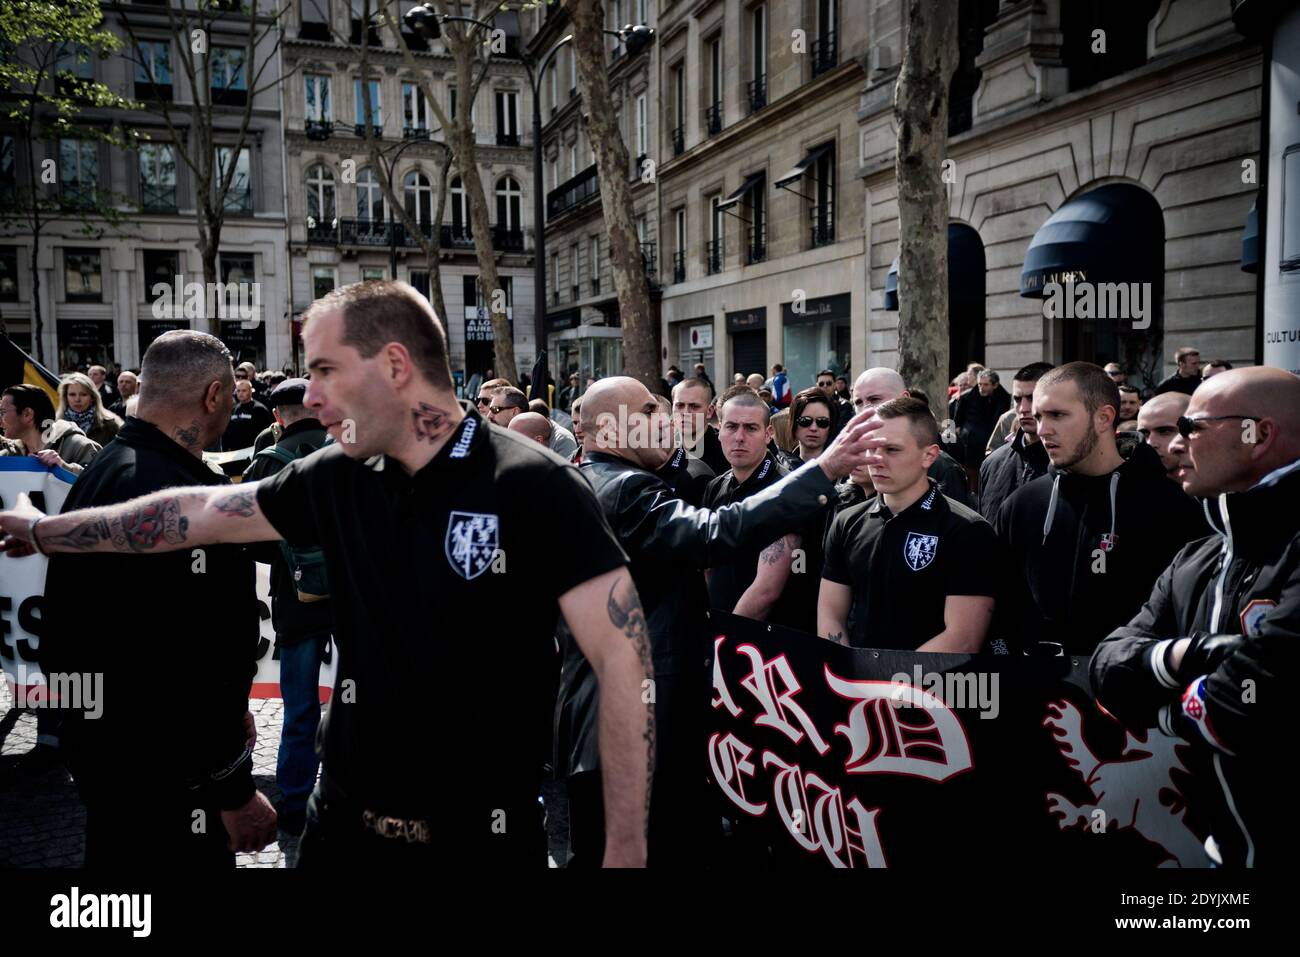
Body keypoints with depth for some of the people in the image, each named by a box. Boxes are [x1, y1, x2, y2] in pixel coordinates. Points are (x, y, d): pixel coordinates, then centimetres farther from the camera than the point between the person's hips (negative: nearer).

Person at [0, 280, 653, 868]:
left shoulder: (533, 488, -17)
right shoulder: (337, 480, 0)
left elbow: (624, 660, -18)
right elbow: (194, 513, 13)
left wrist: (625, 851, -19)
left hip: (482, 841, -4)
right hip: (343, 826, 5)